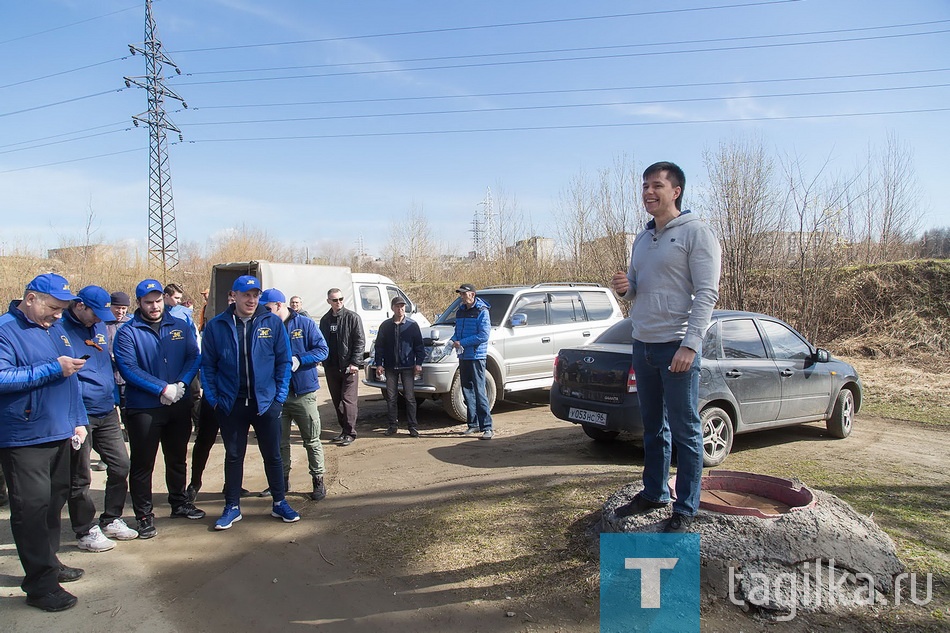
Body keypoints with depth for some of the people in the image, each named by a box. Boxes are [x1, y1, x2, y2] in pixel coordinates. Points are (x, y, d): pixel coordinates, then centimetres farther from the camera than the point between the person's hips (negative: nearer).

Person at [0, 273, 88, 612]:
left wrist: (78, 419, 14)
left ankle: (48, 562, 33)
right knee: (33, 507, -3)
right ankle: (41, 584, 6)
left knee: (54, 501, 17)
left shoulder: (55, 328, 12)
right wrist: (53, 369, -23)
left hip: (60, 433, 8)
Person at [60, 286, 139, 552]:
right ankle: (86, 531, 21)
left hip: (107, 412, 7)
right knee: (79, 478, 6)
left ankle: (111, 520, 29)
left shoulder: (99, 326, 12)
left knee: (121, 465, 11)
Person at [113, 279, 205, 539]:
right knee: (142, 464, 4)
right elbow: (128, 368, -15)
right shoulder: (127, 332, -6)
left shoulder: (181, 327, 5)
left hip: (180, 405, 4)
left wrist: (180, 385, -17)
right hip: (143, 408, -4)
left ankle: (179, 503, 35)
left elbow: (194, 357, -1)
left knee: (177, 458, 18)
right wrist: (162, 389, -21)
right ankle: (144, 515, 18)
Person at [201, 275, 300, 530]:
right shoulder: (216, 326, -2)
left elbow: (283, 361, -1)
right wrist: (213, 399, -4)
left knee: (272, 455, 11)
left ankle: (279, 503, 26)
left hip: (266, 402, 0)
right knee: (233, 456, 14)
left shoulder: (273, 323, -4)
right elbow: (208, 365, 2)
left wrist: (280, 395, -6)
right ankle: (232, 506, 28)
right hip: (231, 404, 1)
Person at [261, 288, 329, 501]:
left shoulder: (305, 324, -4)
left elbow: (323, 350, -7)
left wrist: (300, 360, -21)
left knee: (312, 441, 5)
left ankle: (318, 481, 16)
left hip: (303, 393, -3)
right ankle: (283, 479, 27)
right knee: (280, 441, 12)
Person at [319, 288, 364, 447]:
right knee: (337, 401, 11)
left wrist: (355, 363, -16)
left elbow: (360, 341, -9)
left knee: (348, 400, -6)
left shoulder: (352, 317, -4)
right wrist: (324, 361, 5)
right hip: (331, 367, 6)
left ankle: (350, 433, 1)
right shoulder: (325, 320, 13)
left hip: (348, 367, -6)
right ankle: (344, 430, 22)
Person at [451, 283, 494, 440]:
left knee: (479, 391, -10)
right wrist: (455, 340, -2)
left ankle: (487, 427, -7)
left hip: (476, 356, -7)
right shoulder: (460, 311, 14)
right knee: (467, 391, 11)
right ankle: (473, 424, 21)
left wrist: (462, 342, -16)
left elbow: (484, 335, -15)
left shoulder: (482, 311, -8)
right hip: (463, 356, 7)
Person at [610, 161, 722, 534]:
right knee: (653, 428, 16)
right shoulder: (642, 239, 16)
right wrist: (624, 288, -3)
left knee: (685, 431, 2)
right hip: (643, 345, 7)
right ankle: (654, 493, 29)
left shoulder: (696, 233, -7)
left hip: (677, 346, -7)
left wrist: (690, 345, -21)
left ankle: (685, 509, 11)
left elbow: (707, 293, -13)